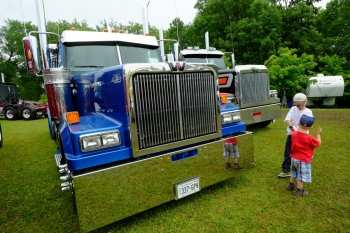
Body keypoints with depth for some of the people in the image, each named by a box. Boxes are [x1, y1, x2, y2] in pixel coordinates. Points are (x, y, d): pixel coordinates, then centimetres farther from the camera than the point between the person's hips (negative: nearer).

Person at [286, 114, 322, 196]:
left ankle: (290, 186, 39)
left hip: (294, 158, 6)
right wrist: (318, 134, 7)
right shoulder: (309, 138, -21)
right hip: (303, 160, -6)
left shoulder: (294, 134, -6)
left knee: (294, 173, 25)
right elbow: (318, 143, -4)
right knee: (302, 176, 8)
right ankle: (299, 191, 17)